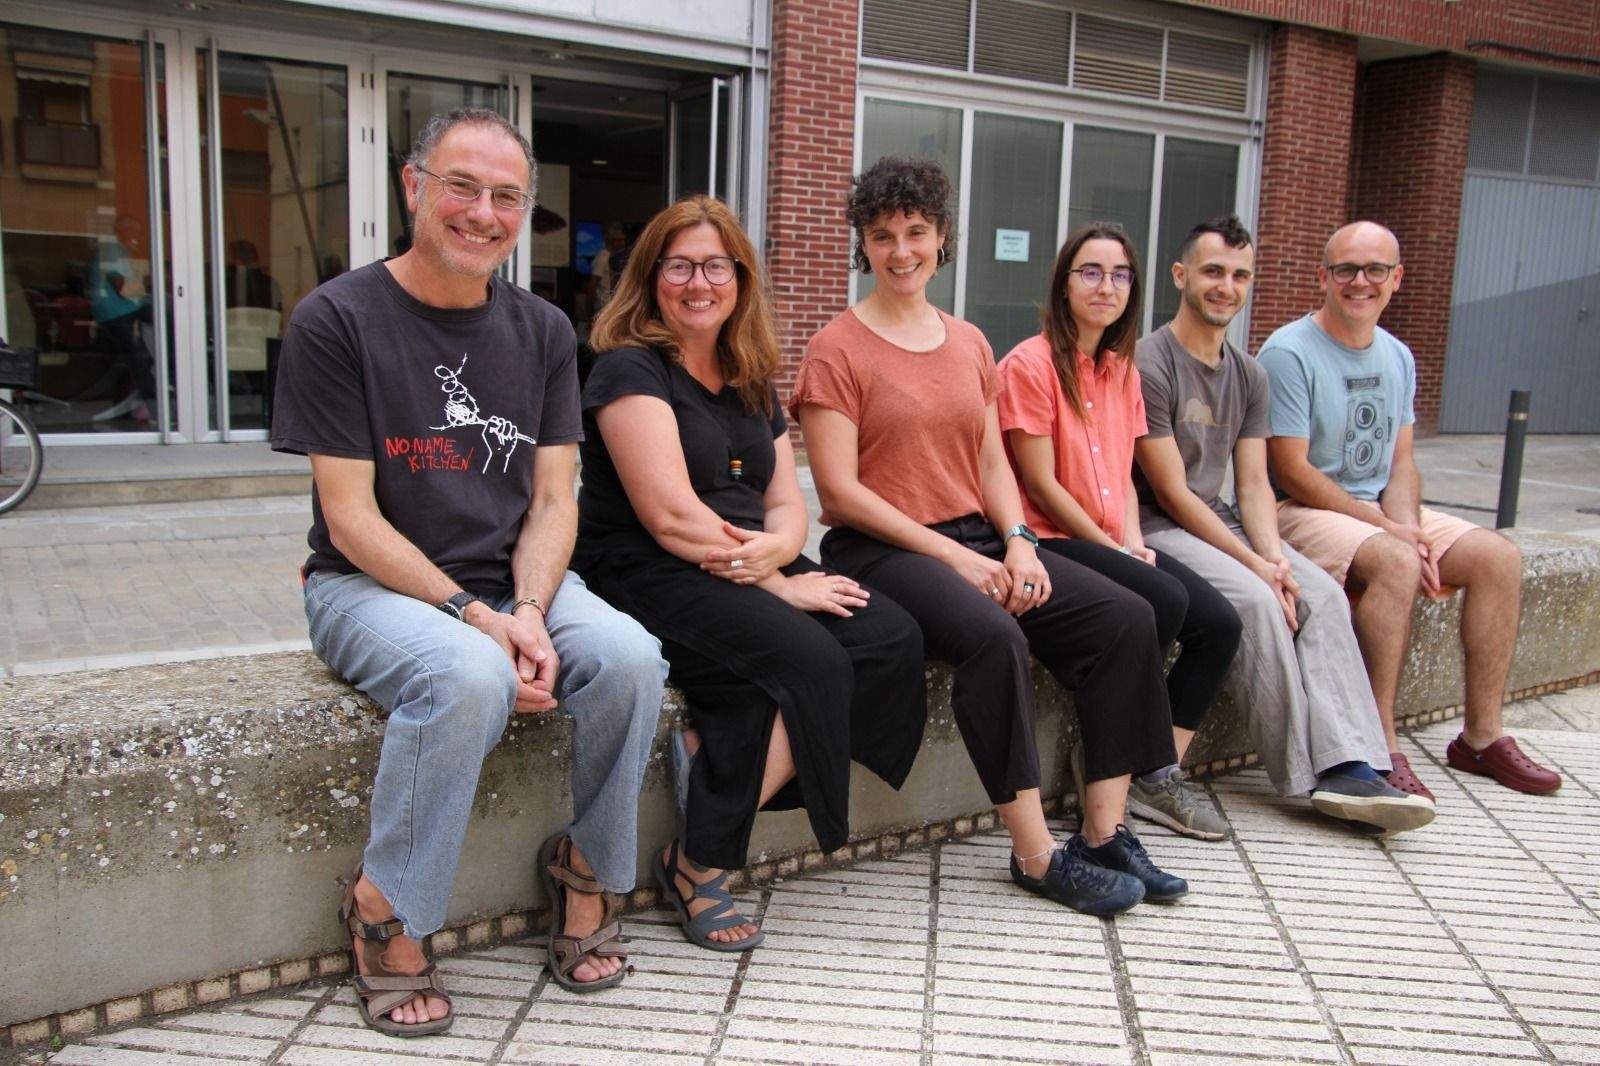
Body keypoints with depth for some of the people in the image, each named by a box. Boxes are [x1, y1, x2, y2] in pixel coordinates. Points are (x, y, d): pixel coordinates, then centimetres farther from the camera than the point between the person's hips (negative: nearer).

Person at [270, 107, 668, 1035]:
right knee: (472, 677, -35)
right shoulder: (337, 319, -6)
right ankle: (387, 910, -11)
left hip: (518, 578, 4)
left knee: (631, 656, -24)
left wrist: (527, 612, -16)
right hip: (373, 584, -4)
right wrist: (477, 618, -21)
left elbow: (553, 501, 4)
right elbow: (350, 516, -11)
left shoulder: (542, 331, 8)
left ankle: (589, 866, 2)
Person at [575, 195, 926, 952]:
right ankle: (697, 864, -14)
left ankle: (711, 754, -13)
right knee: (809, 658, -29)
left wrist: (774, 549, -12)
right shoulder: (631, 370, -4)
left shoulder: (752, 385, 18)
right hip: (645, 576, -7)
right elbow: (670, 516, -14)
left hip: (747, 575, 7)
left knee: (894, 639, -15)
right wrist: (780, 584, -12)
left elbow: (788, 504, 13)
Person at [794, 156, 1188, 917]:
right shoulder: (838, 348, -3)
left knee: (1125, 617, -12)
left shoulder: (968, 343, 17)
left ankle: (1104, 834, -7)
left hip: (977, 537, 7)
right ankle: (1036, 854, -18)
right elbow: (839, 490, -10)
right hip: (880, 548, -6)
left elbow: (991, 460, 16)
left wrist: (1017, 541, -5)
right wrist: (949, 554, -15)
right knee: (994, 636, -34)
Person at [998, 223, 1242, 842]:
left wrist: (1134, 541, -2)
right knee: (1164, 600, -27)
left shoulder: (1122, 370, 16)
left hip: (1112, 542, 8)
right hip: (1051, 541, -8)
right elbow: (1041, 484, -12)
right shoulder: (1031, 364, -9)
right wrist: (1113, 549, -11)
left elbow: (1122, 475, 16)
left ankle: (1158, 778, 0)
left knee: (1220, 623, -9)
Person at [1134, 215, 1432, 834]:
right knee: (1254, 601, -28)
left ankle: (1350, 768, -21)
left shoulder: (1249, 376, 13)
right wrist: (1256, 564, -18)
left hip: (1217, 521, 7)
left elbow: (1253, 484, 7)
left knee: (1322, 593, -15)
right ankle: (1306, 774, -17)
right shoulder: (1148, 364, -11)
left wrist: (1275, 556, -13)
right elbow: (1171, 492, -15)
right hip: (1153, 528, -7)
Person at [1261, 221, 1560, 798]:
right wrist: (1387, 529, -17)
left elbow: (1400, 463, 10)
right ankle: (1379, 746, -26)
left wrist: (1409, 527, -11)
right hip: (1301, 512, -8)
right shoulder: (1288, 353, -13)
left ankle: (1482, 736, 2)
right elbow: (1292, 473, -17)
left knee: (1499, 556, -5)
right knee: (1396, 563, -33)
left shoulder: (1397, 357, 12)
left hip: (1382, 512, 8)